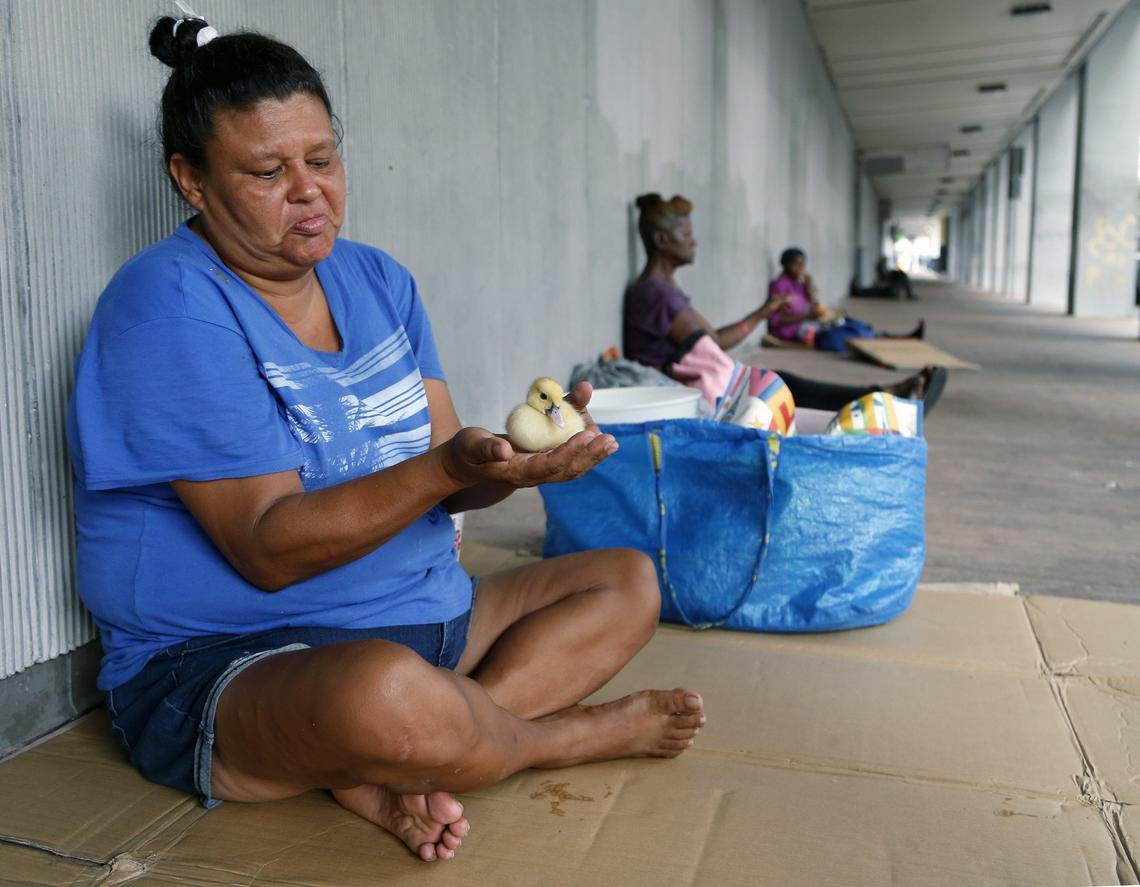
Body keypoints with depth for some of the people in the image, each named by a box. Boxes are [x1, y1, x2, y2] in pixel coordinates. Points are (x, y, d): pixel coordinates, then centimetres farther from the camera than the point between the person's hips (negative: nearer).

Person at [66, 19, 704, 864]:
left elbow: (442, 479, 2)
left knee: (629, 582, 8)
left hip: (426, 616, 8)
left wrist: (517, 459, -21)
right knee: (386, 693, -40)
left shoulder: (378, 279, 7)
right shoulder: (171, 302, -14)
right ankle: (577, 733, -2)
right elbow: (268, 549, -21)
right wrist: (449, 466, -32)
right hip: (223, 664, -7)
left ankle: (393, 777, -14)